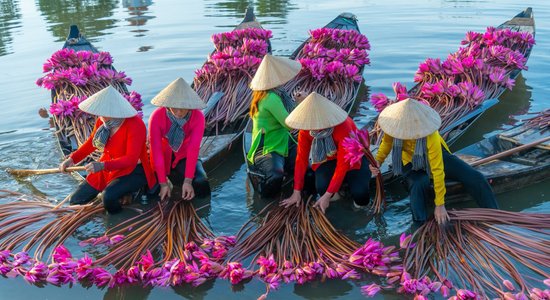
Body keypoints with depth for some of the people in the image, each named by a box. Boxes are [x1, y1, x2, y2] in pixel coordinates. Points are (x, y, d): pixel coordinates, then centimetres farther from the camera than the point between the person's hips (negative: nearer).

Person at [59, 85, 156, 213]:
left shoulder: (135, 125, -25)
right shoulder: (102, 121, -6)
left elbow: (131, 159, -30)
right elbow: (91, 142, 13)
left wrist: (102, 165, -43)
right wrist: (72, 158, -1)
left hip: (133, 171, -7)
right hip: (108, 168, 7)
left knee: (109, 196, -35)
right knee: (75, 200, 5)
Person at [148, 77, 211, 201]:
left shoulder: (197, 117, -24)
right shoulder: (157, 116, -25)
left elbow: (193, 149, -27)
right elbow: (156, 151, -25)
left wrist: (188, 181, -33)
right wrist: (163, 183, -27)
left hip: (183, 158, 1)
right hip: (163, 159, 0)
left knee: (202, 188, -17)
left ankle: (174, 176, 14)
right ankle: (169, 177, 19)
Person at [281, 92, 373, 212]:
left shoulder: (343, 126, -37)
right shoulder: (306, 128, -22)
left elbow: (342, 165, -34)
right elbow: (301, 159, -14)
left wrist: (327, 196, -34)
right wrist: (297, 192, -13)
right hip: (329, 157, 3)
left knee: (360, 198, -25)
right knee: (322, 187, -28)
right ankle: (339, 186, 8)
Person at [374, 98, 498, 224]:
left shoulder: (431, 136, -37)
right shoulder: (395, 124, -28)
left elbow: (438, 170, -34)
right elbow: (387, 141, -4)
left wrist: (440, 205, -31)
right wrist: (378, 160, -20)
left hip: (435, 156, -1)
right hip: (411, 162, 1)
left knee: (475, 178, -11)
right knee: (418, 186, -35)